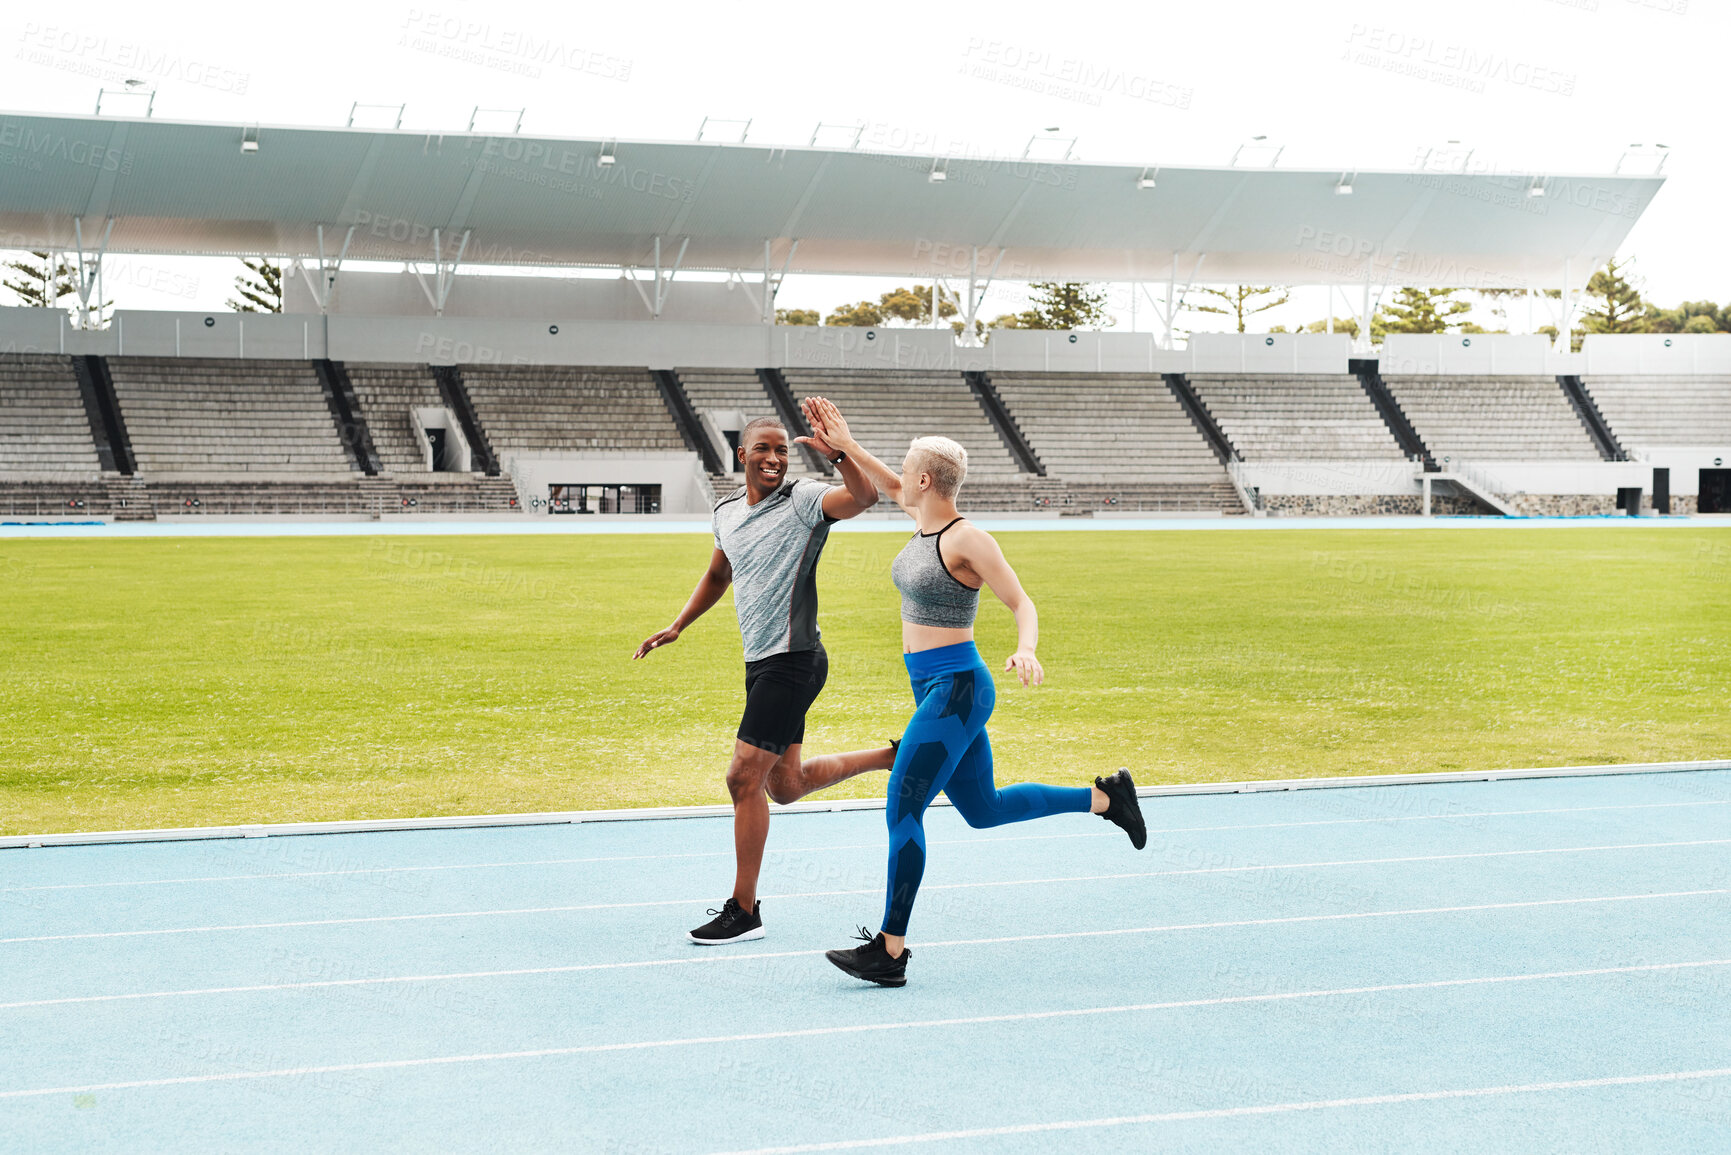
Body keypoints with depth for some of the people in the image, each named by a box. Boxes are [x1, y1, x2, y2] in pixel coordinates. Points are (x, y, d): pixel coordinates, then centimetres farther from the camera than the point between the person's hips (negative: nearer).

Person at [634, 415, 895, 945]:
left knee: (744, 779, -8)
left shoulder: (804, 500, -10)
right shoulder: (727, 511, 12)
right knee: (785, 786, 14)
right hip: (762, 662, 8)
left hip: (792, 660, -8)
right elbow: (718, 574, 30)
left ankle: (743, 911, 2)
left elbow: (865, 496, -30)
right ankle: (894, 757, 32)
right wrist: (676, 627, 25)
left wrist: (836, 452, -45)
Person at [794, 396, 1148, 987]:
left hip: (956, 689, -10)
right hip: (934, 687, 10)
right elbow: (890, 488, 28)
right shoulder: (926, 522, 7)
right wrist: (844, 445, 23)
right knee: (983, 809, 19)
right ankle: (1105, 797, 29)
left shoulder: (968, 540, -16)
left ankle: (890, 950, -8)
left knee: (902, 810, -10)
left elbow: (1023, 605, -15)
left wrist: (1025, 651, -33)